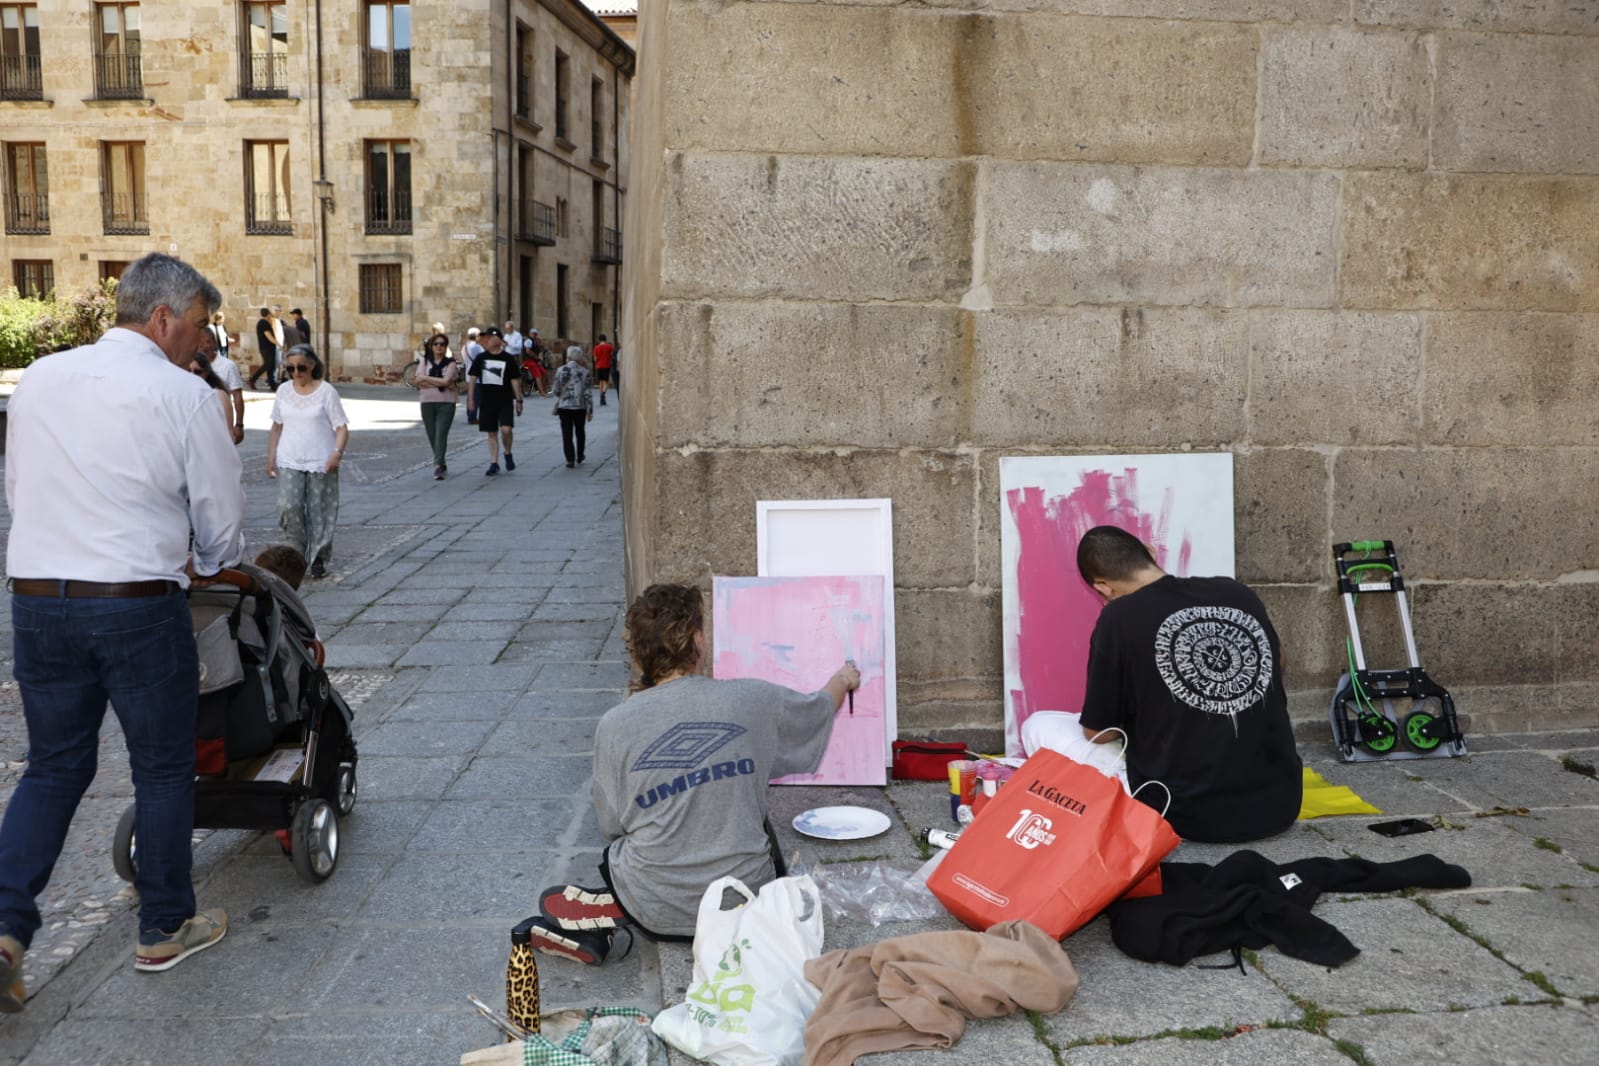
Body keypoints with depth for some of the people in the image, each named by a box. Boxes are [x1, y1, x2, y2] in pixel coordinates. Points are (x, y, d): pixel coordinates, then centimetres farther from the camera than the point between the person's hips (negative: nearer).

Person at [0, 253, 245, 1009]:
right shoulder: (180, 394, -10)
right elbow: (221, 514, -4)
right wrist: (205, 567, 17)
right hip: (138, 606, -5)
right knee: (162, 768, 11)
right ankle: (164, 929, 23)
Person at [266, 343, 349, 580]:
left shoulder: (326, 391, -3)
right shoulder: (284, 391, 7)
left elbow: (341, 428, -5)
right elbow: (277, 426, 15)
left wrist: (337, 452, -22)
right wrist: (271, 457, 9)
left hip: (320, 463, -2)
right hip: (289, 462, 2)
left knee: (319, 512, 1)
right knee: (289, 507, -12)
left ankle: (318, 560, 14)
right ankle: (297, 554, 6)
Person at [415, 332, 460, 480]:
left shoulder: (451, 363, 2)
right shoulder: (424, 361, 8)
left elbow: (446, 381, -13)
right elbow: (419, 381, -5)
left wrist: (426, 379, -7)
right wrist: (441, 383, -11)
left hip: (446, 403, -3)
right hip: (427, 403, 3)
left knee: (441, 434, -15)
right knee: (432, 436, 8)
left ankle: (438, 466, -21)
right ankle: (442, 464, 25)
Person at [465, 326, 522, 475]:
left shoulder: (507, 359, -1)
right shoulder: (480, 358, 5)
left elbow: (515, 380, 1)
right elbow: (472, 378, 7)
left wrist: (519, 400, -1)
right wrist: (470, 398, 1)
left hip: (505, 401, -3)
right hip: (486, 402, 3)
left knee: (506, 429, -17)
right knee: (492, 433, 6)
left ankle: (508, 454, 8)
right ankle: (494, 463, 12)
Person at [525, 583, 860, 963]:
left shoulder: (613, 726, -12)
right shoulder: (753, 701, -9)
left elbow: (611, 827, 0)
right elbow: (819, 709, 14)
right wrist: (842, 680, 37)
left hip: (658, 913, 1)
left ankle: (609, 914, 2)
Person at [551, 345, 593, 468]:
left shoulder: (561, 370, -7)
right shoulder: (584, 372, -5)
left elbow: (556, 390, -6)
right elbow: (587, 393, -6)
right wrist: (590, 410, 0)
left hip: (564, 406, -1)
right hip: (580, 407, 1)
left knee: (567, 434, 2)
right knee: (580, 431, 21)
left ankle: (570, 460, -4)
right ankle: (580, 456, 31)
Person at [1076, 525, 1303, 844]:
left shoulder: (1119, 617, -13)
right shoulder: (1238, 593, 3)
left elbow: (1099, 732, -4)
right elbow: (1276, 662, 24)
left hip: (1188, 814, -5)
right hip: (1279, 804, 6)